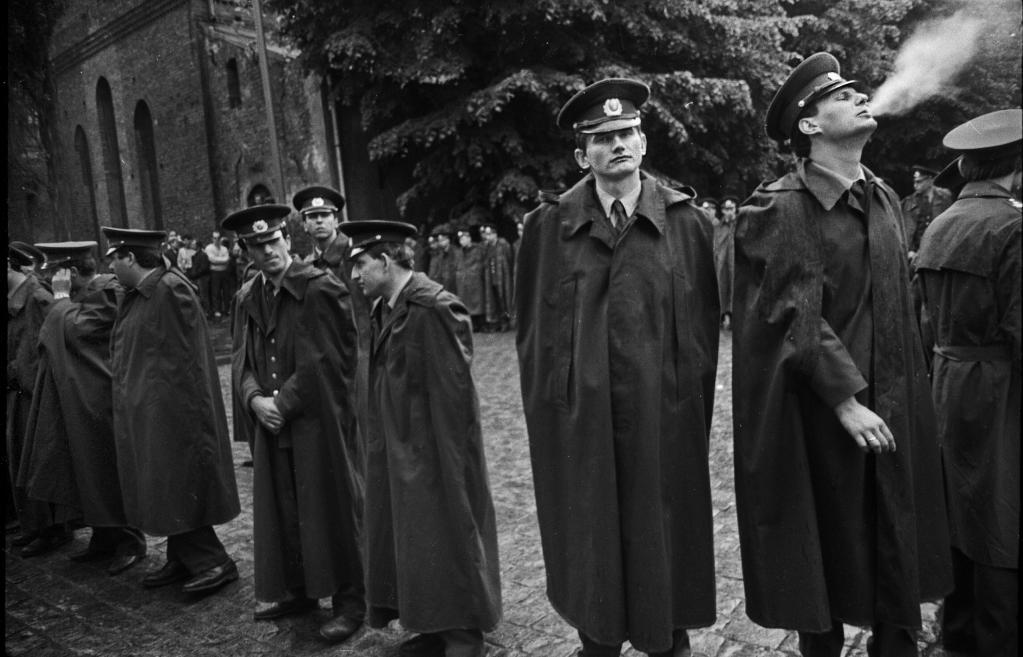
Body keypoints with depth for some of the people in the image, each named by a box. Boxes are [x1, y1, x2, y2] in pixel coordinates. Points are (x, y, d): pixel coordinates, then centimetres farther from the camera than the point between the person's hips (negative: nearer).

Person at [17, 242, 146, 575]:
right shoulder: (80, 293, 11)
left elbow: (74, 329, -23)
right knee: (87, 472, 14)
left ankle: (130, 542, 11)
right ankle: (104, 538, 25)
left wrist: (62, 296, -14)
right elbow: (65, 335, 17)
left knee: (106, 471, -1)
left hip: (98, 399, -9)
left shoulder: (105, 291, -15)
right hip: (77, 400, 9)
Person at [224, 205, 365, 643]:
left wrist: (283, 403, -13)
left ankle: (349, 600, 14)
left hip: (318, 420, -6)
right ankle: (296, 590, 30)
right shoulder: (248, 298, 9)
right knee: (281, 507, 13)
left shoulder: (319, 288, -12)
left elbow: (320, 360, -14)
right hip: (270, 422, 6)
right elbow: (241, 359, 8)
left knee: (328, 507, 1)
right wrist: (255, 398, -10)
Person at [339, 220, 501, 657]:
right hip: (399, 448, 9)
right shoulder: (385, 308, 9)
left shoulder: (434, 308, -19)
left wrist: (450, 460, -19)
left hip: (431, 451, -9)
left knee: (444, 537, 5)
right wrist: (381, 438, 12)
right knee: (411, 539, 16)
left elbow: (452, 387, -20)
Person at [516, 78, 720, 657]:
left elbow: (704, 323, 3)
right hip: (578, 417, 0)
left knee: (663, 535, 13)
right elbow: (534, 327, 3)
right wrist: (547, 404, 1)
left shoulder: (688, 222, 1)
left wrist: (692, 396, 0)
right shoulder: (549, 225, 1)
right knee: (590, 541, 11)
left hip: (664, 415, 0)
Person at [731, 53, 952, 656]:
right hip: (820, 412, -6)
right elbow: (798, 315, -16)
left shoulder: (885, 199, 10)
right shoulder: (782, 209, -11)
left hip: (891, 408, 6)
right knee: (829, 543, 8)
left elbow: (901, 306, 16)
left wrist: (909, 392, 14)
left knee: (898, 545, 12)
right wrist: (846, 398, -19)